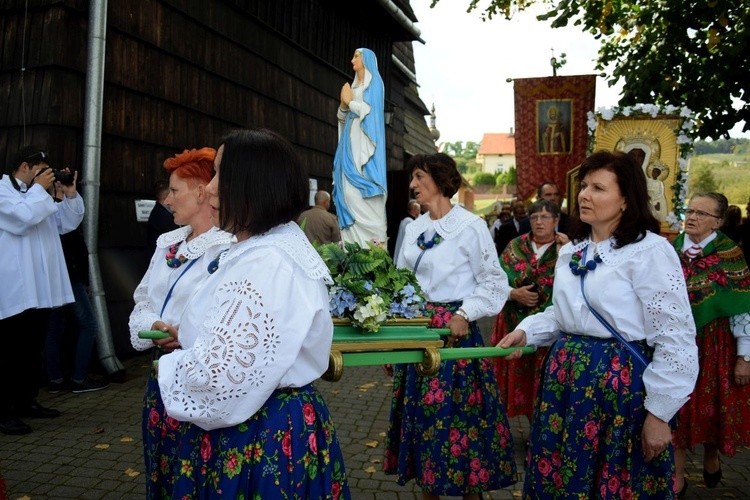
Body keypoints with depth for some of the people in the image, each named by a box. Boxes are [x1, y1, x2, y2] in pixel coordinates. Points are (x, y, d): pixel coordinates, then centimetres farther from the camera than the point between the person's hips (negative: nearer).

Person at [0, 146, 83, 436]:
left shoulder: (38, 194, 20)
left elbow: (68, 224, 18)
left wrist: (69, 194, 5)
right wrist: (40, 189, -10)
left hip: (40, 289, 8)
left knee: (33, 350, 14)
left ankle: (26, 401, 25)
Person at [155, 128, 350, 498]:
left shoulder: (265, 263, -26)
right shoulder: (278, 245, 8)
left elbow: (218, 373, -28)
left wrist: (168, 367, -9)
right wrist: (187, 338, 7)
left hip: (257, 442, -10)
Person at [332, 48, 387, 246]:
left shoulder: (374, 82, 2)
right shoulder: (354, 86, 23)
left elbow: (371, 110, -12)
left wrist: (351, 101, -1)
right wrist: (343, 105, 1)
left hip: (364, 144, -7)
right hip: (351, 144, 7)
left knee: (362, 193, -15)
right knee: (348, 191, -2)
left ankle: (374, 242, -13)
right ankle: (355, 243, -2)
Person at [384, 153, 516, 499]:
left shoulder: (469, 226, -9)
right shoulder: (414, 228, 11)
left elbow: (495, 284, -8)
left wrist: (465, 314, -18)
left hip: (454, 331, -6)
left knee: (458, 415, 1)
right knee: (420, 414, 13)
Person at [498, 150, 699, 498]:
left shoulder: (650, 251, -15)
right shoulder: (571, 251, 9)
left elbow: (676, 339, -16)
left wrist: (659, 413, -15)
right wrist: (527, 331, 4)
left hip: (621, 384, -7)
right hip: (565, 377, 7)